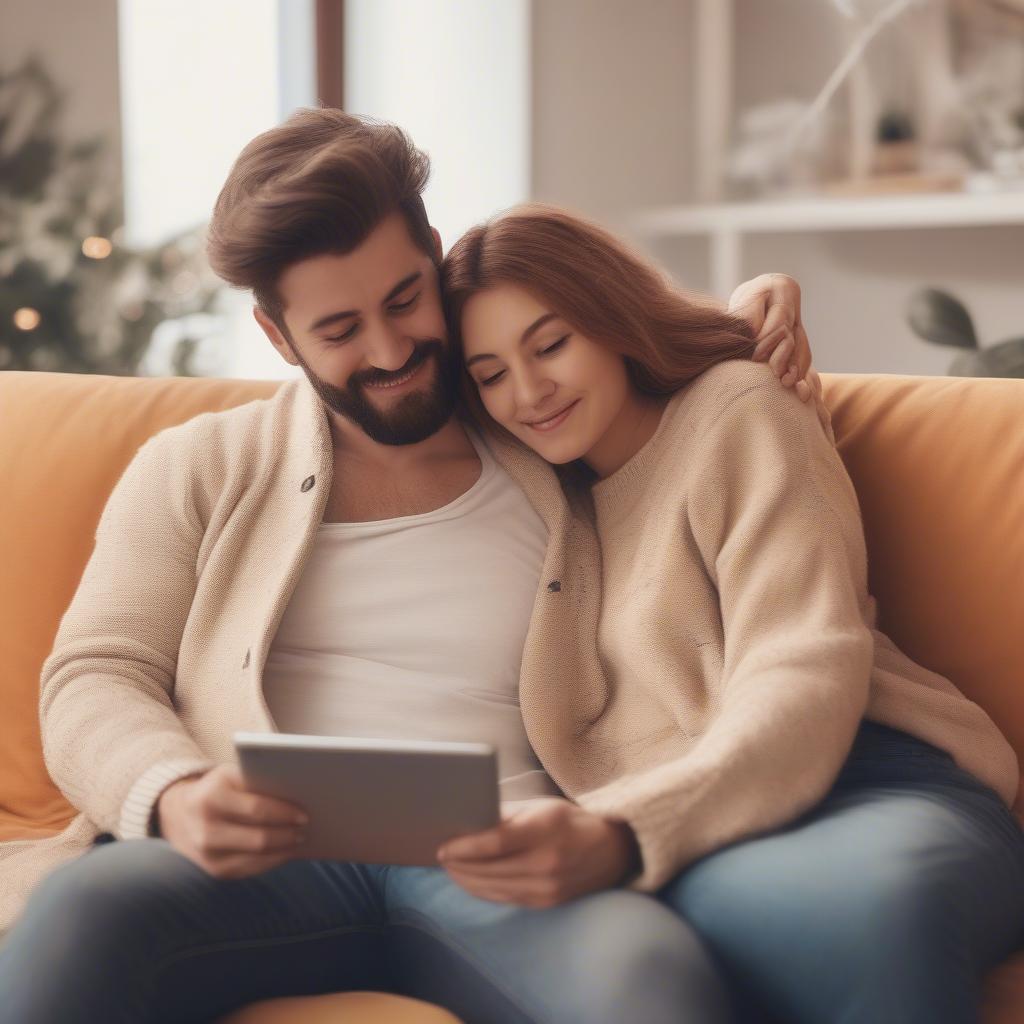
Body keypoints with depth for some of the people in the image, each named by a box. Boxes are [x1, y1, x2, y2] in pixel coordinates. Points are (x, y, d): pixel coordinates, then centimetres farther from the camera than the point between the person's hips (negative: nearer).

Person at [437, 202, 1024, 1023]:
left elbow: (801, 684, -8)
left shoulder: (736, 410, 9)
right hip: (687, 855, 3)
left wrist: (621, 838, -24)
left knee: (885, 896, -43)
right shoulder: (551, 494, 27)